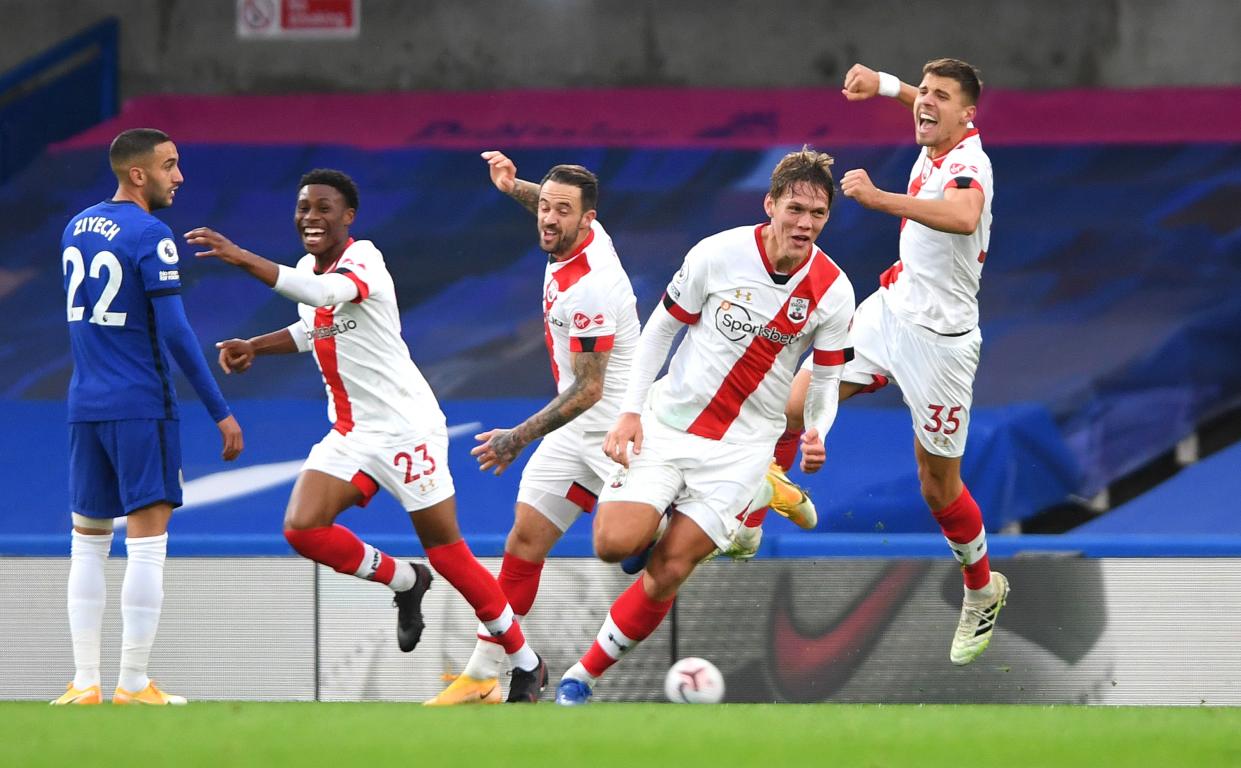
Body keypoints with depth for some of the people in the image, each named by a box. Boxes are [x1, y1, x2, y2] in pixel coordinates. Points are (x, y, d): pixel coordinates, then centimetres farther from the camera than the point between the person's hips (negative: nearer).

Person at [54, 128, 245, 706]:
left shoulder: (75, 230, 12)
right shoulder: (150, 237, -11)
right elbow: (174, 332, -15)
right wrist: (220, 412, -11)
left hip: (85, 406, 7)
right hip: (142, 407, -7)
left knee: (88, 543, 11)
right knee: (147, 542, -4)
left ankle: (85, 683, 8)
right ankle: (133, 685, -7)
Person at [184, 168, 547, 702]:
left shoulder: (363, 261, -17)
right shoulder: (309, 273, 7)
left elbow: (323, 294, -40)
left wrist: (241, 258, -45)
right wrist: (251, 347, 12)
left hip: (406, 427, -7)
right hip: (350, 432, 7)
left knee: (447, 554, -3)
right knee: (303, 529, -12)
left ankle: (527, 665, 11)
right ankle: (403, 581, 13)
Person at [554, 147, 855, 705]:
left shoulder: (832, 292, -7)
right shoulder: (718, 255, -11)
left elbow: (826, 377, 6)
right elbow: (660, 328, 2)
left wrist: (816, 433, -15)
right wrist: (630, 411, -5)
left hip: (743, 444, 0)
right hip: (669, 422, 0)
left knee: (668, 573, -9)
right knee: (614, 543, -18)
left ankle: (585, 675, 7)